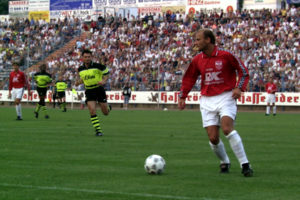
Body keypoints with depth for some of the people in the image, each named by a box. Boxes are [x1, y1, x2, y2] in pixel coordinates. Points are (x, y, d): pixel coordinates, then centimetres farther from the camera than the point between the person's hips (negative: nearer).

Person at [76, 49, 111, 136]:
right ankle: (98, 130, -9)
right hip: (89, 91, 2)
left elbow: (106, 73, -1)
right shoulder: (80, 69, 2)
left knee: (105, 113, 4)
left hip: (99, 89, -2)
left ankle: (108, 107, 43)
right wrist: (79, 82, -3)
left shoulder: (98, 66, -12)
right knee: (92, 110, -17)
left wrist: (104, 81, -20)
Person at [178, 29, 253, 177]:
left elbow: (243, 72, 1)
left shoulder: (225, 56, -6)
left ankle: (245, 165, -19)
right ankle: (224, 162, 24)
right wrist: (182, 97, 15)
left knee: (227, 128, -25)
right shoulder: (197, 60, 7)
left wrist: (239, 88, -13)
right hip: (207, 101, 4)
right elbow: (189, 79, 20)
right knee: (213, 138, -4)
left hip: (226, 97, -4)